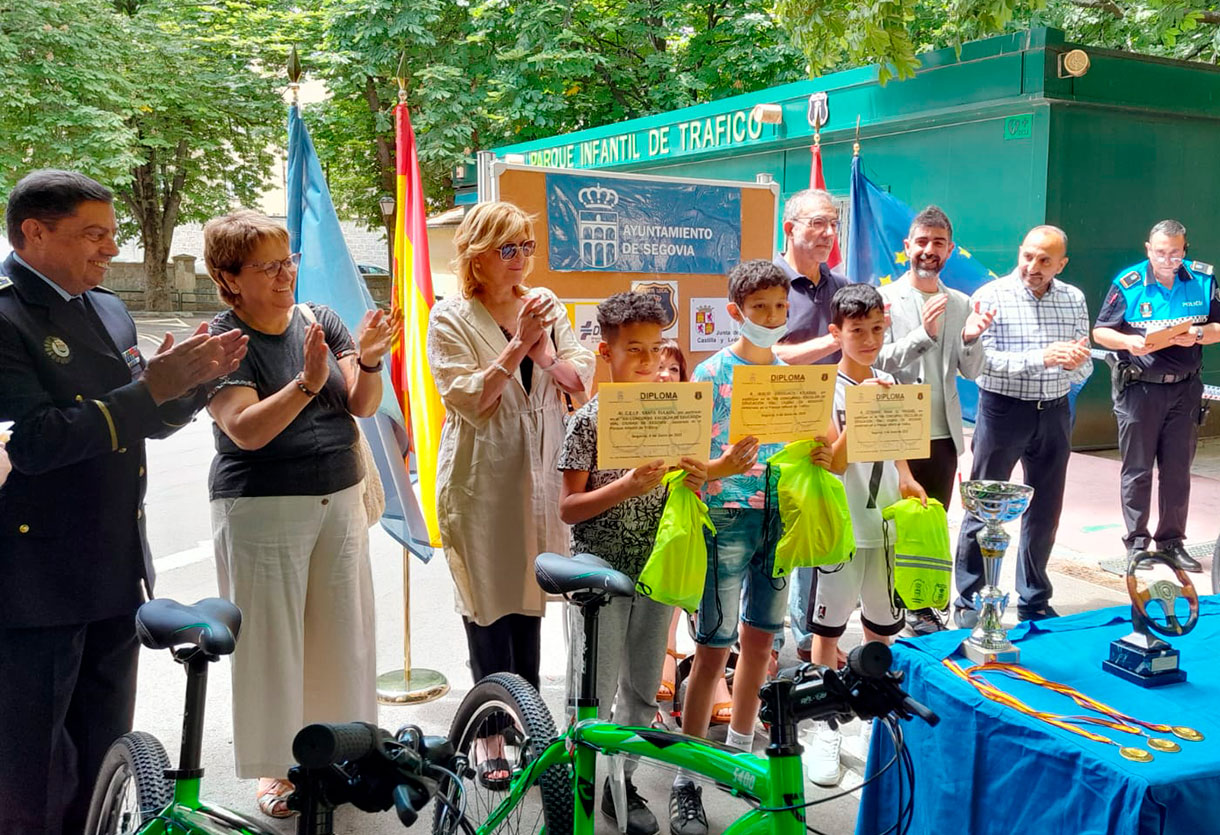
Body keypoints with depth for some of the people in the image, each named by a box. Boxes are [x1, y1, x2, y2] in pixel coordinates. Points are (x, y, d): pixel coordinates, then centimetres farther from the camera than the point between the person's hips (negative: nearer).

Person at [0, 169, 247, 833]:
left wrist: (192, 380, -5)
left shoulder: (108, 310, 11)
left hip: (114, 579, 8)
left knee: (101, 770, 20)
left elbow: (149, 422, 15)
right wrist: (147, 389, -25)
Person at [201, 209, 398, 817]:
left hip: (340, 501, 5)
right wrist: (308, 382, -33)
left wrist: (367, 362, -22)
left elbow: (363, 406, -2)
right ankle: (274, 767, 23)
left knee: (342, 630, 11)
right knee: (271, 637, 5)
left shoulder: (319, 319, 3)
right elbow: (246, 430, -20)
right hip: (261, 510, -4)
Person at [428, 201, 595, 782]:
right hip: (481, 482, -4)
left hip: (541, 474, 4)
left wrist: (547, 355, -15)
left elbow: (584, 378, 3)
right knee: (488, 608, 3)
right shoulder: (451, 319, -5)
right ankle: (494, 740, 16)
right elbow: (468, 400, -15)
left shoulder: (545, 305, 8)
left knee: (530, 602, 14)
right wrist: (518, 345, -20)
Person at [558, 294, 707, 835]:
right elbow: (569, 508, -12)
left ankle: (621, 781, 31)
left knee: (643, 687, 15)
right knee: (593, 692, 3)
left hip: (654, 569, 5)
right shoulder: (589, 420, -9)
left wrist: (694, 481, -8)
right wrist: (629, 484, -24)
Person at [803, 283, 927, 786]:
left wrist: (906, 481, -1)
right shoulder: (826, 388, -11)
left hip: (885, 524, 5)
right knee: (829, 628, 4)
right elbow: (834, 463, -18)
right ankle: (824, 729, 16)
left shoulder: (889, 383, 6)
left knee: (882, 626, 16)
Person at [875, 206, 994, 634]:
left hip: (943, 434, 5)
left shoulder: (960, 304, 9)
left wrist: (970, 339, -13)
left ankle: (922, 606, 23)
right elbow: (878, 361, -13)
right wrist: (923, 334, -25)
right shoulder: (885, 298, -4)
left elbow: (971, 372, 7)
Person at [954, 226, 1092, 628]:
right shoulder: (991, 296, -8)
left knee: (1044, 513, 12)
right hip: (1003, 410, -4)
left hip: (1053, 413, 4)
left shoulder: (1074, 300, 5)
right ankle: (968, 602, 15)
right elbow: (986, 361, -17)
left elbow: (1084, 369, 5)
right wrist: (1041, 358, -28)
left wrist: (1077, 363, -19)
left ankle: (1034, 601, 27)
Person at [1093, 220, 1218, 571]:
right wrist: (1127, 341, -21)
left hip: (1184, 389, 2)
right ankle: (1137, 543, 14)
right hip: (1138, 388, -2)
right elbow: (1100, 331, -2)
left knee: (1178, 470, 9)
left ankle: (1172, 542, 21)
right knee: (1137, 470, 4)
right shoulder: (1128, 283, -7)